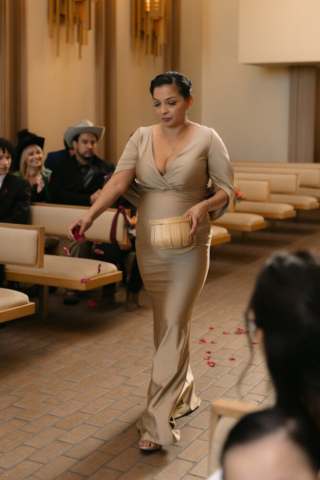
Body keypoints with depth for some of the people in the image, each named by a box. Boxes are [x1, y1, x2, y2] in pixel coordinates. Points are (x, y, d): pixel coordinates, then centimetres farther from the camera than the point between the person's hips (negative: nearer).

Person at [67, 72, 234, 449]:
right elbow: (119, 180, -10)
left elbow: (226, 189, -1)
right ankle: (182, 394, 37)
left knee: (173, 326, -6)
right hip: (149, 244, 4)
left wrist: (205, 205, -22)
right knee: (165, 323, 15)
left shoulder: (206, 139, -5)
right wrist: (89, 215, -25)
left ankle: (157, 421, 0)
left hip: (188, 247, -4)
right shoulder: (142, 137, 3)